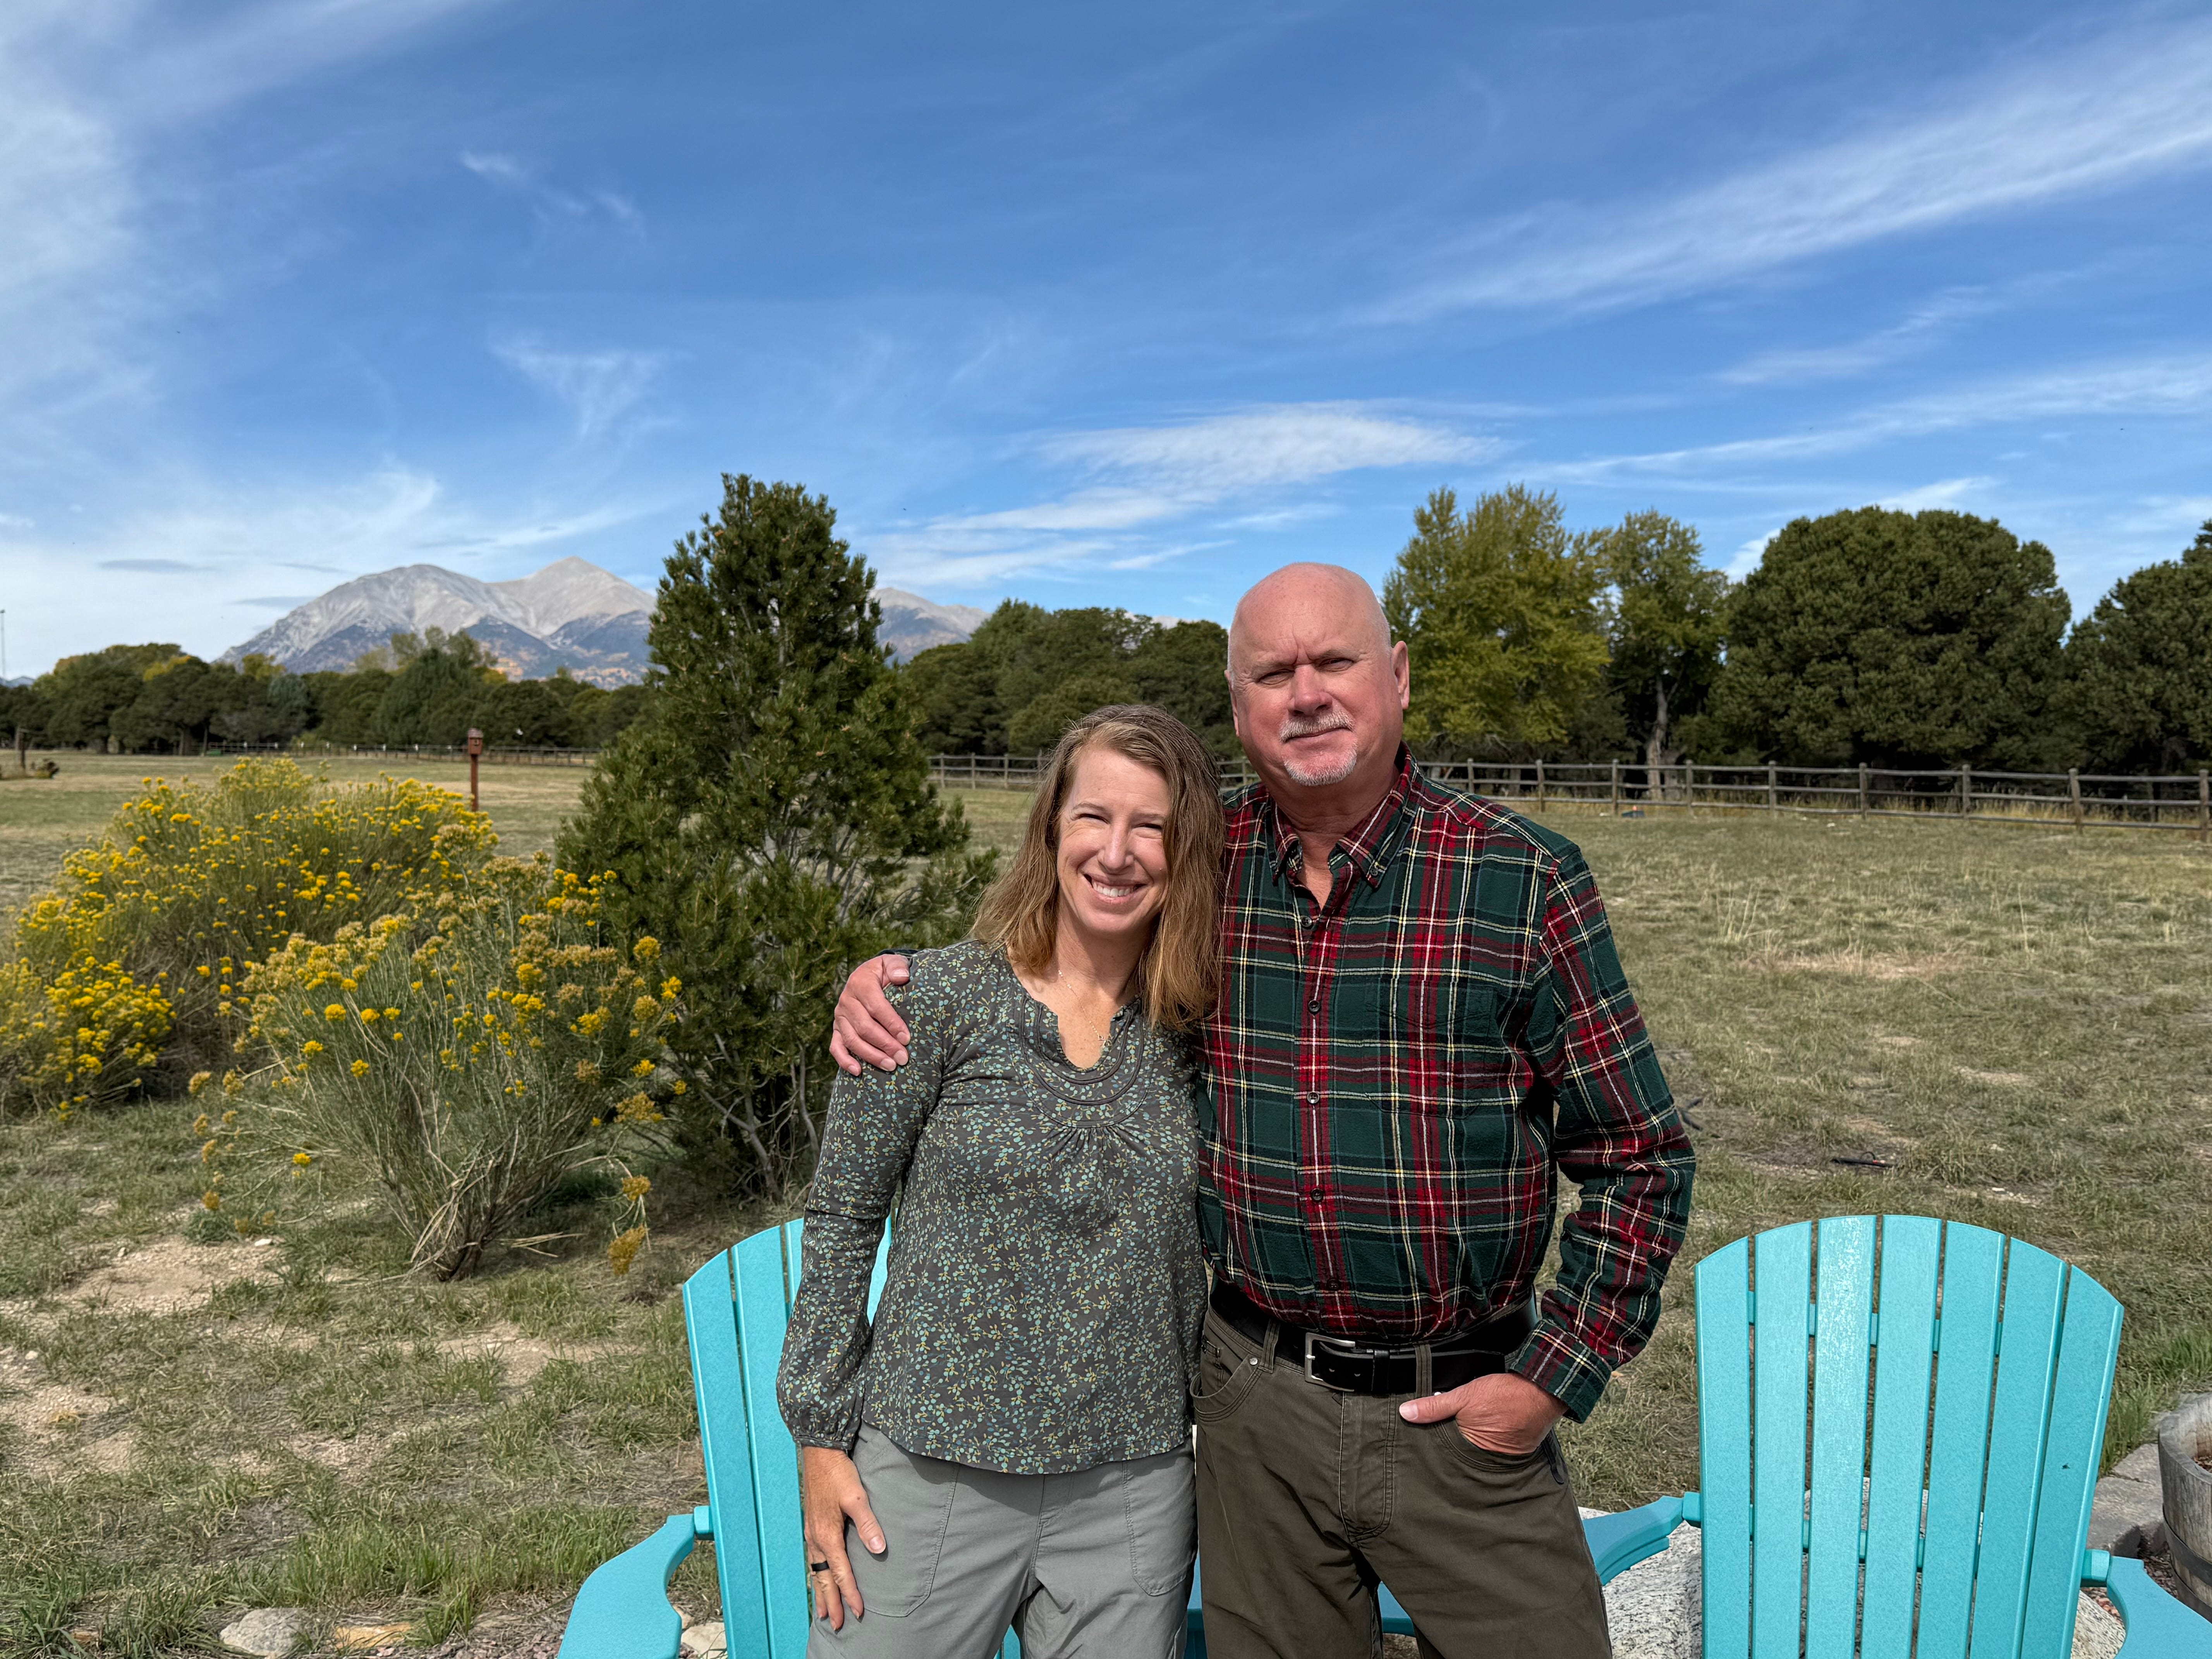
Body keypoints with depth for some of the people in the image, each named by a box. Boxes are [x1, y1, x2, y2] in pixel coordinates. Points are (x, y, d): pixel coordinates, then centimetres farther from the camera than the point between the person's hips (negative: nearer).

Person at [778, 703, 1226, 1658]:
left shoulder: (1201, 1027, -1)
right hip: (933, 1473, -2)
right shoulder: (940, 999, -10)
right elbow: (840, 1219, -4)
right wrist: (821, 1435, -3)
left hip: (1134, 1494, 3)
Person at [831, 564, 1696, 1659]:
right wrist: (885, 983, -4)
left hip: (1464, 1410, -1)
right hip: (1257, 1403, 2)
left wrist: (1554, 1376, -8)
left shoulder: (1524, 879, -9)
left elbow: (1638, 1157, -3)